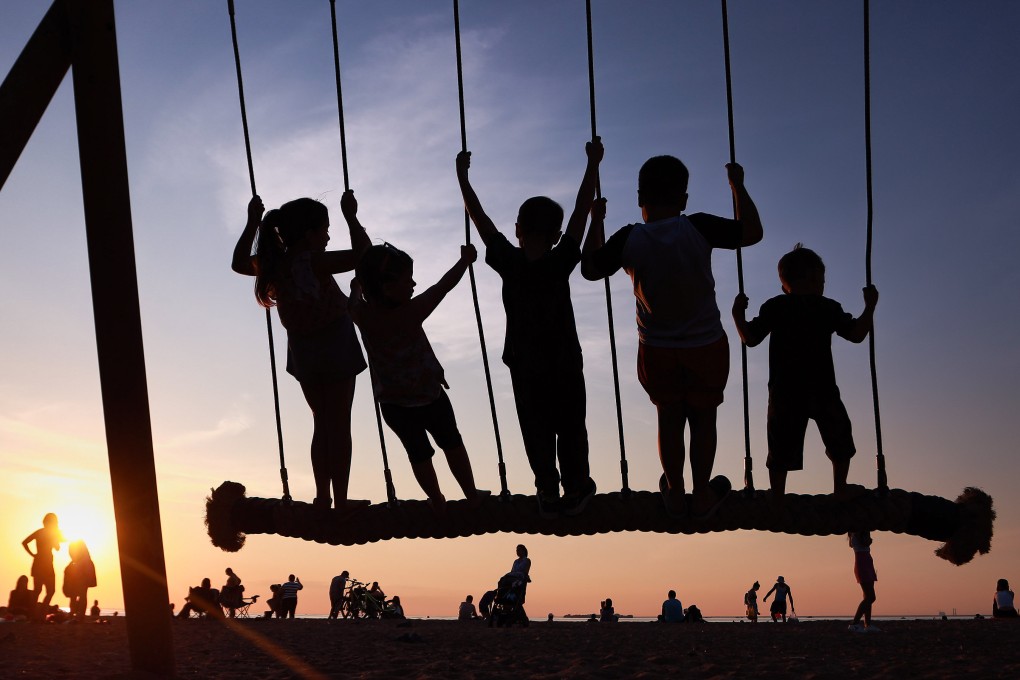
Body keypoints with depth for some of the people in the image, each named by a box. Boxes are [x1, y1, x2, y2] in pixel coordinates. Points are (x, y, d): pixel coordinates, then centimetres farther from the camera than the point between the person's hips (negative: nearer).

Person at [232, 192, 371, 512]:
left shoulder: (272, 265, -6)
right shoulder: (315, 262, -24)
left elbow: (239, 263, 12)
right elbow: (362, 254, -26)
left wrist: (252, 223, 9)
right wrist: (351, 217, -16)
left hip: (303, 351, 6)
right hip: (335, 347, -6)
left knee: (322, 423, 19)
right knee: (339, 424, 4)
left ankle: (322, 497, 20)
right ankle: (340, 499, 6)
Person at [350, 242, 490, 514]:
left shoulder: (362, 315, -19)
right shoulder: (411, 314, -27)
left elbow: (356, 288, 5)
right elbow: (444, 285, -14)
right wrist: (465, 259, 1)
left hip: (393, 404, 3)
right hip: (430, 396, -2)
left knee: (419, 452, 21)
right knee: (452, 443, 21)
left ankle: (437, 502, 36)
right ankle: (472, 495, 35)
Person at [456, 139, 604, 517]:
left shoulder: (508, 263, -17)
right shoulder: (559, 263, -22)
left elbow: (479, 218, -9)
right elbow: (582, 210, -17)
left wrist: (462, 175, -1)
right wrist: (593, 164, -10)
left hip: (524, 367, 2)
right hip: (564, 365, -1)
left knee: (536, 432, 14)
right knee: (570, 429, 15)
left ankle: (548, 494, 22)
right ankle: (576, 491, 27)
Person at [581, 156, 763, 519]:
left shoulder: (628, 240, -16)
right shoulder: (698, 228, -20)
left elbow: (590, 268, -1)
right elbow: (752, 232, -8)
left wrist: (596, 221, 9)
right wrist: (738, 186, 2)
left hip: (657, 351, 1)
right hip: (706, 347, -1)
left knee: (669, 418, 19)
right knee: (703, 418, 16)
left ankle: (675, 495, 32)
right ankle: (702, 496, 28)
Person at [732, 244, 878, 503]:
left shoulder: (773, 308, 2)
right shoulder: (828, 308, 1)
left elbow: (750, 339, -1)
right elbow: (856, 334, -1)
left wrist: (738, 314, 11)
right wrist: (870, 307, 9)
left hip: (784, 391, 0)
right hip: (822, 391, 0)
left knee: (781, 447, 3)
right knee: (839, 438, 19)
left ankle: (777, 497, 2)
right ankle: (840, 489, 26)